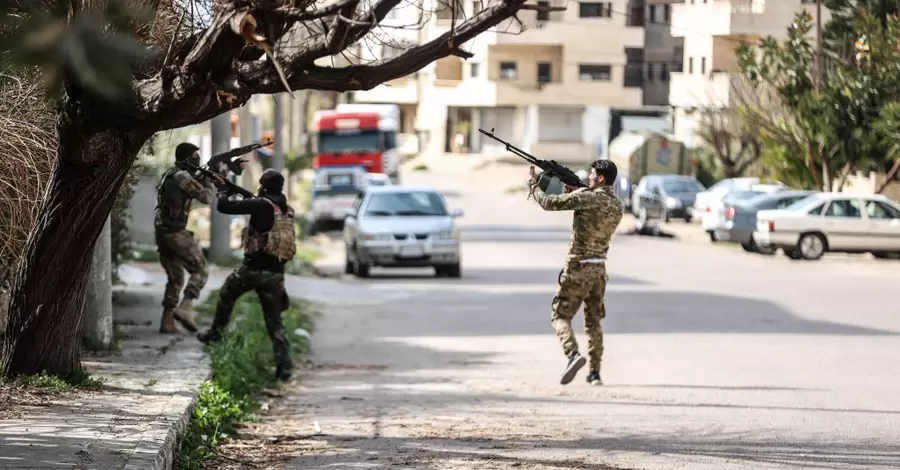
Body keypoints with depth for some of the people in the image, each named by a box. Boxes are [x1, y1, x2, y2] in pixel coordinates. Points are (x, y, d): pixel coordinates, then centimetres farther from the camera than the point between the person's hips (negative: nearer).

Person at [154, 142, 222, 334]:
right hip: (176, 233, -9)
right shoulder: (183, 177, -11)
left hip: (162, 233, 9)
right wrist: (208, 180, 8)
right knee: (200, 272, -2)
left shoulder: (169, 175, 17)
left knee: (175, 278, 15)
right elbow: (206, 197, -9)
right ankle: (185, 309, -18)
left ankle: (167, 322, 10)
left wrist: (202, 178, 14)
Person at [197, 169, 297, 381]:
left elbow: (224, 206, -11)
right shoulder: (287, 210, 9)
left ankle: (215, 333, 36)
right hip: (276, 273, 5)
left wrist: (222, 190, 9)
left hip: (254, 268, -5)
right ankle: (284, 366, -3)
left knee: (226, 295, 24)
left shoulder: (262, 204, -11)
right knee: (274, 321, 7)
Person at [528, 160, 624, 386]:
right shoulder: (617, 206, 5)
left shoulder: (586, 198, -15)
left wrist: (534, 184, 9)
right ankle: (595, 372, 10)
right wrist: (574, 192, 16)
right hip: (599, 269, 6)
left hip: (577, 268, -6)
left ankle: (573, 354, -21)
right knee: (593, 321, 15)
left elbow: (549, 203, -9)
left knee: (560, 315, 3)